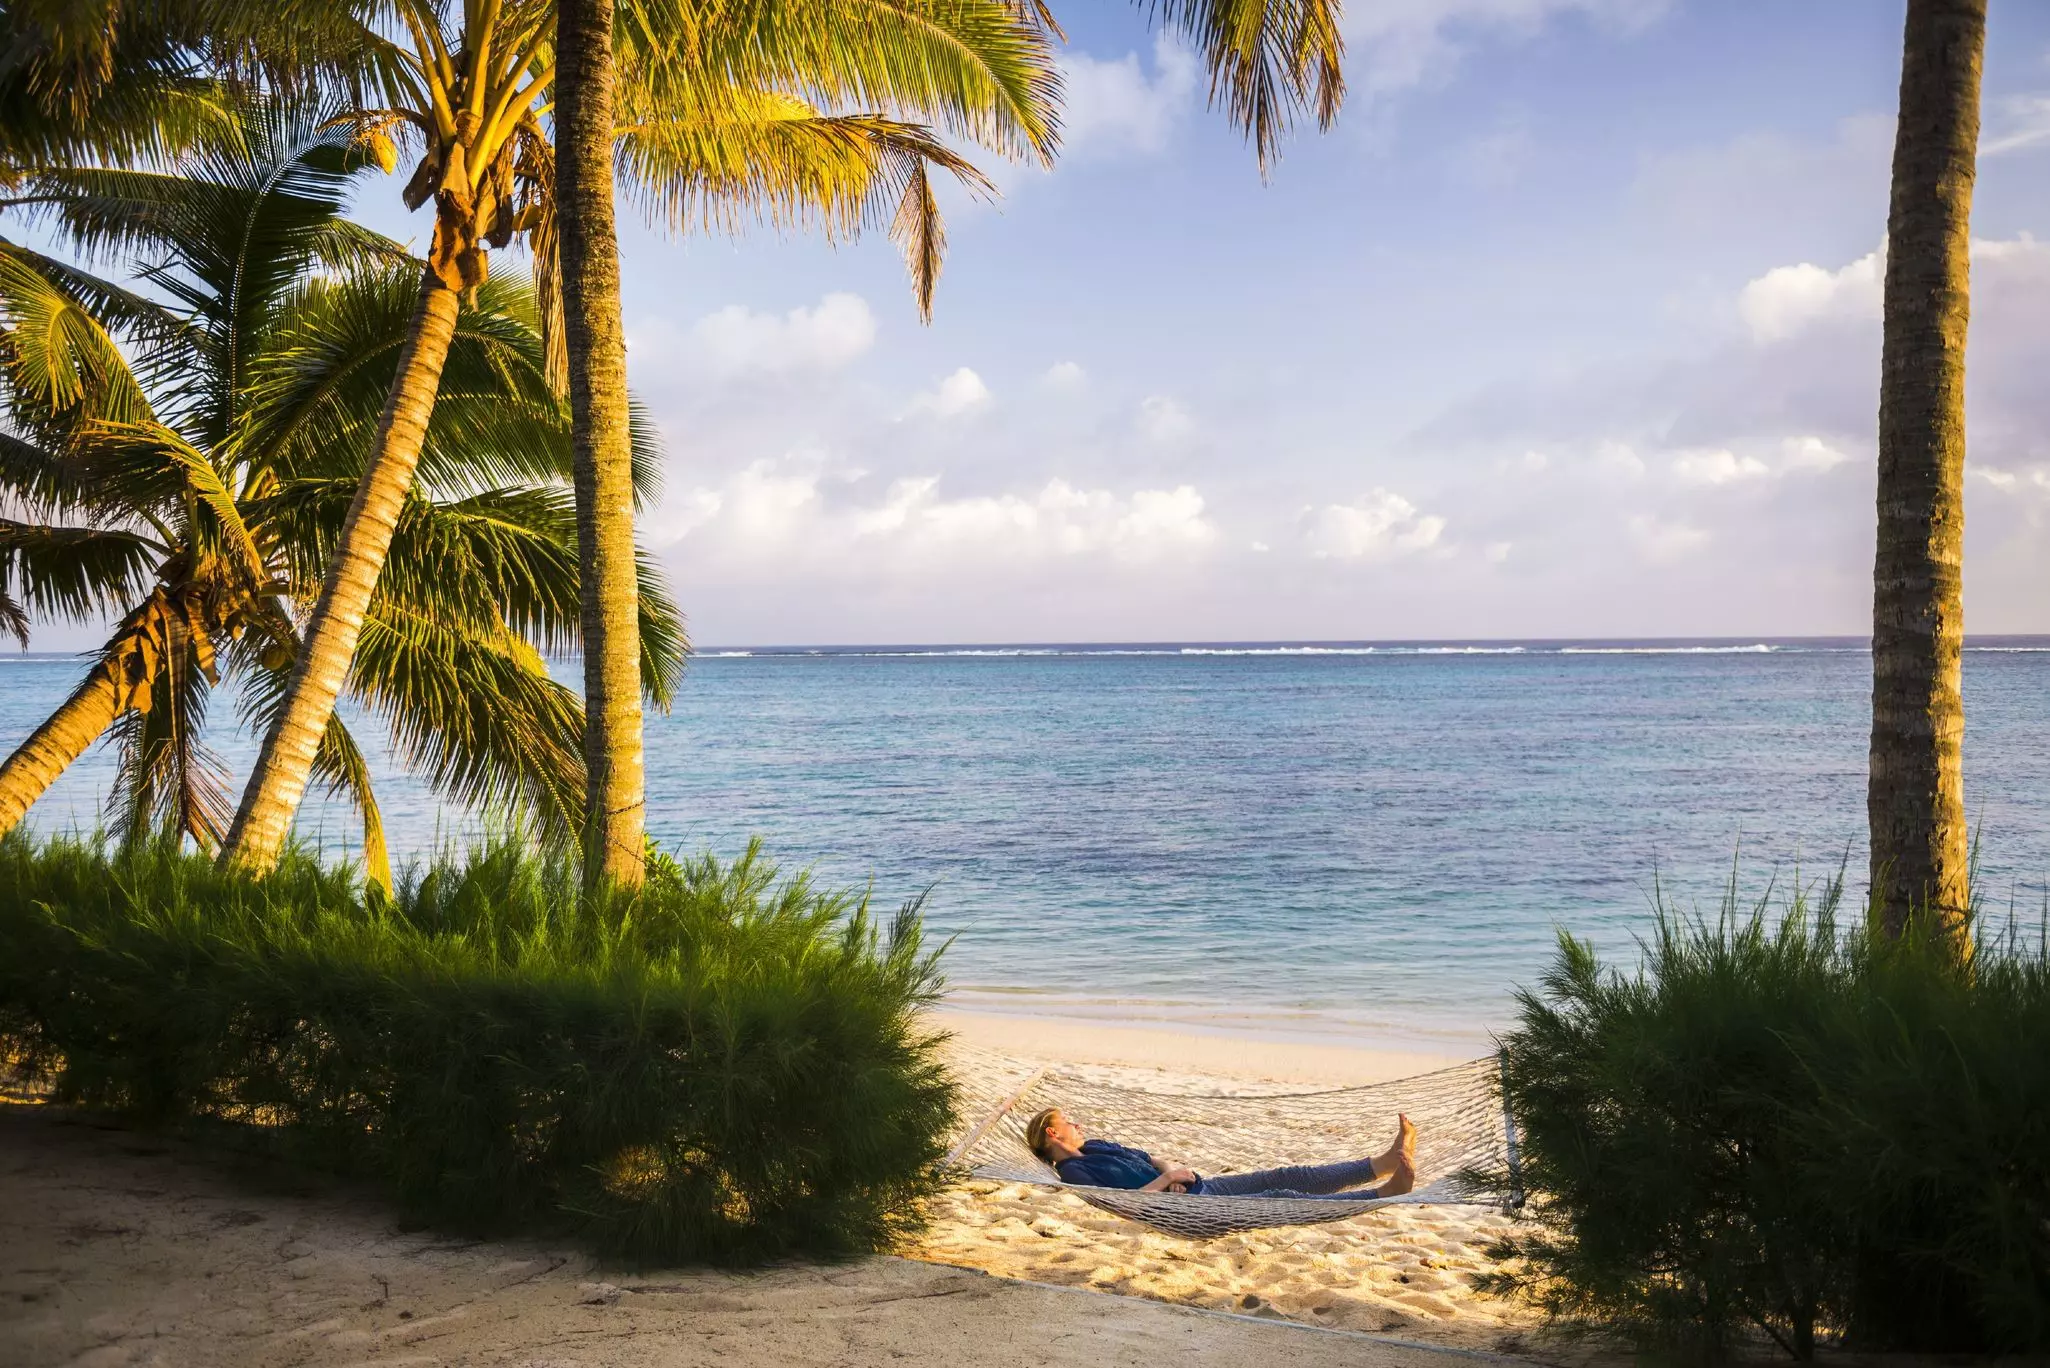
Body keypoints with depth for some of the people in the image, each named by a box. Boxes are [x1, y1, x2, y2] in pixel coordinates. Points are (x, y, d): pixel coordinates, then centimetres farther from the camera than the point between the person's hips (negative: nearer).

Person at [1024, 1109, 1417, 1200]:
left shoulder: (1095, 1147, 21)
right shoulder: (1072, 1171, -8)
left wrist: (1170, 1169, 1)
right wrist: (1165, 1180, -14)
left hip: (1199, 1186, 9)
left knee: (1285, 1177, -3)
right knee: (1283, 1198, -18)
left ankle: (1386, 1162, -10)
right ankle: (1386, 1190, -24)